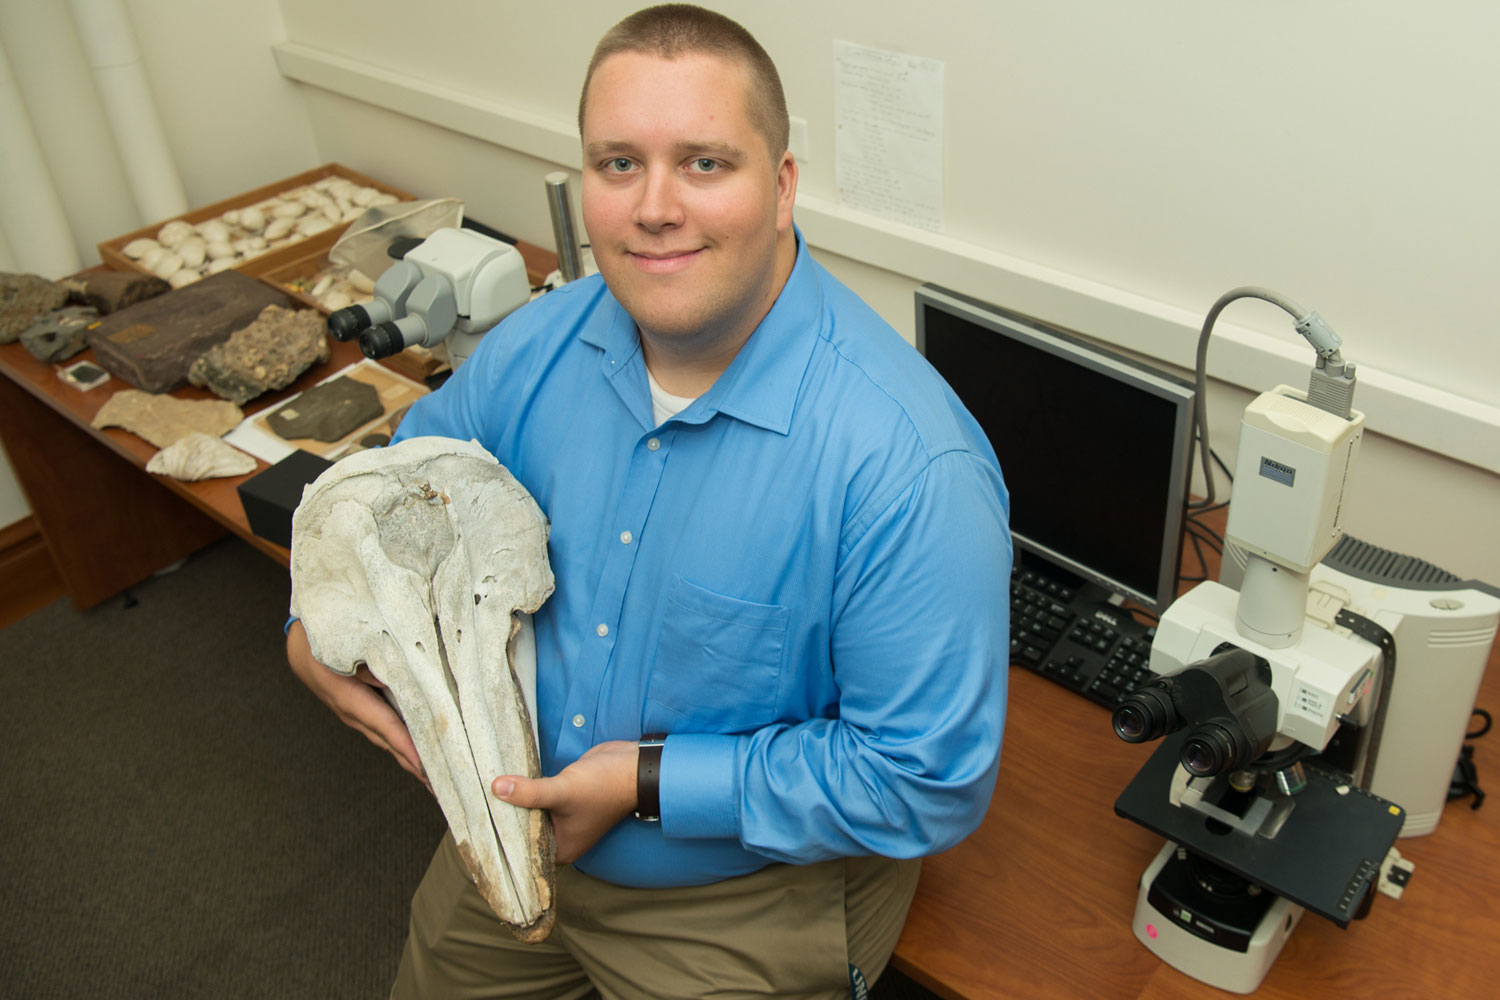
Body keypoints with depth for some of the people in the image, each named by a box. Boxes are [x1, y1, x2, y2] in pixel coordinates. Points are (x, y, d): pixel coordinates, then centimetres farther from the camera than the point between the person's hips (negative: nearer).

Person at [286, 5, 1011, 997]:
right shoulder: (539, 347, -11)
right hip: (525, 821, 6)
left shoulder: (908, 467, -33)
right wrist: (318, 623, -11)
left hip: (747, 899, -6)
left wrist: (651, 781, -26)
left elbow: (932, 782, -27)